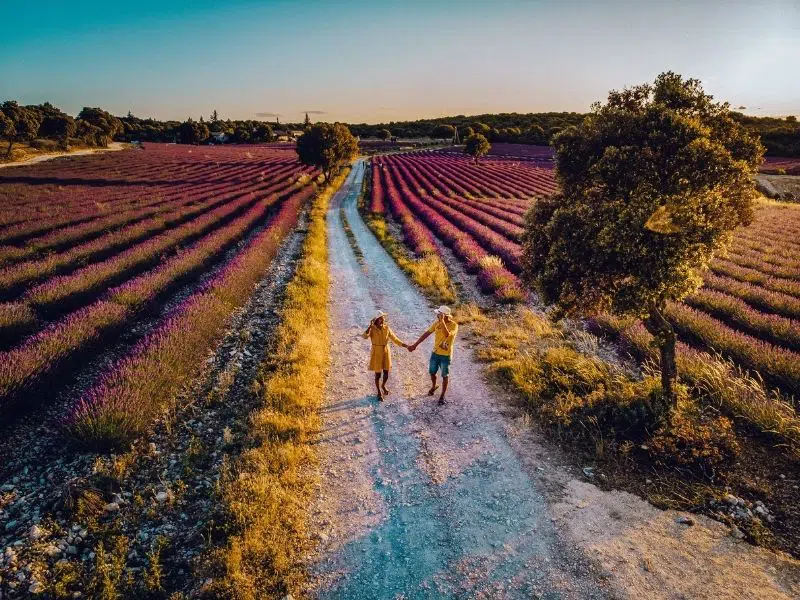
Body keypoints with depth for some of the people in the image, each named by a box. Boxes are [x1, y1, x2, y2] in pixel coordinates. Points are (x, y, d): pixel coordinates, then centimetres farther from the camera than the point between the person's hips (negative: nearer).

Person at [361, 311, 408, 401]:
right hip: (377, 353, -3)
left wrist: (404, 345, -9)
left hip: (386, 352, 3)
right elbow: (364, 336, -31)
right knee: (378, 374, 4)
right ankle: (379, 392, 24)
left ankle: (383, 386, 43)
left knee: (386, 372, 12)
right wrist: (370, 326, -35)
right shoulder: (372, 329, -13)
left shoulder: (387, 328, -4)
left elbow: (394, 339, 0)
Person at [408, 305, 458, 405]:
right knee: (432, 372, 19)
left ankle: (442, 396, 26)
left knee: (445, 376, 9)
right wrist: (415, 345, 0)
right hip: (435, 353, 5)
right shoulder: (437, 323, -6)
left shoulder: (454, 325, -22)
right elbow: (426, 333, 0)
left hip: (446, 355, -5)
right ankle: (433, 387, 48)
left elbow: (446, 335, -41)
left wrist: (442, 321, -41)